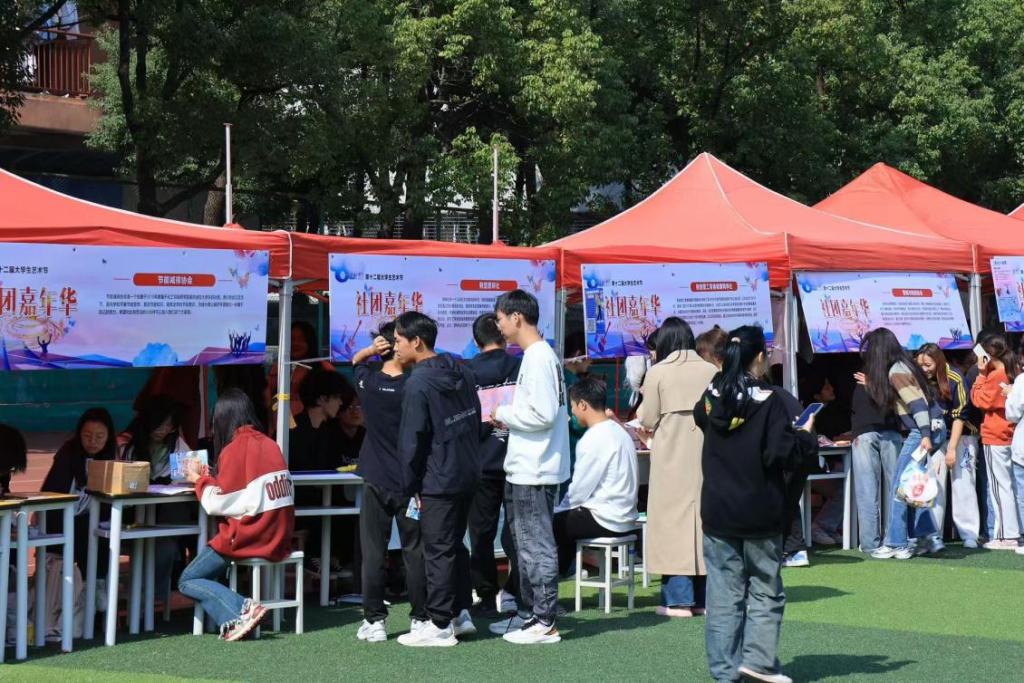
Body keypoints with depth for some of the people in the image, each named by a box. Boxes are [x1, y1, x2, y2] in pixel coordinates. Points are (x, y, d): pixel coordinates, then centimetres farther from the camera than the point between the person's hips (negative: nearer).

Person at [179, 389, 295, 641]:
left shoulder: (234, 449, -12)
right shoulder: (270, 445, 9)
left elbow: (218, 503, -11)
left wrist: (200, 480, 7)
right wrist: (210, 479, 15)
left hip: (247, 539, -8)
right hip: (278, 541, 8)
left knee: (188, 581, 4)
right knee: (213, 568, 28)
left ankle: (240, 612, -16)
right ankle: (236, 615, 9)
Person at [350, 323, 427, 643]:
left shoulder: (368, 382, -2)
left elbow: (355, 361, 19)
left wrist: (370, 350, 2)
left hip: (376, 481, 2)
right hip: (409, 483, -2)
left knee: (373, 553, 6)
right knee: (414, 551, 6)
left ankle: (374, 621, 6)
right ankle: (420, 619, 10)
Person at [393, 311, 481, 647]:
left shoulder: (418, 383, -16)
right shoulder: (462, 372, 9)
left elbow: (411, 440, -14)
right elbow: (476, 421, 15)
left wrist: (411, 486, -6)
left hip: (438, 481, -8)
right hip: (468, 474, 8)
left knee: (438, 552, -2)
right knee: (456, 545, 18)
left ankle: (440, 626, 2)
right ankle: (461, 613, 24)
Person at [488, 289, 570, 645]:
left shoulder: (538, 358, -17)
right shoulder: (539, 355, 15)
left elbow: (543, 414, -23)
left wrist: (504, 414, -11)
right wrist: (509, 416, 9)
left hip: (534, 470, -10)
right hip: (525, 468, 10)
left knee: (537, 547, -5)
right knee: (525, 543, 17)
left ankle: (544, 623, 0)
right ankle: (528, 613, 26)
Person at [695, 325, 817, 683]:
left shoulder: (712, 396, 2)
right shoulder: (768, 400, -13)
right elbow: (786, 453, -16)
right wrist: (806, 434, 2)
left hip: (717, 512, 4)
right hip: (759, 514, -4)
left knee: (724, 593, 7)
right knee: (766, 590, 8)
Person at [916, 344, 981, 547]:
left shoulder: (955, 380, -14)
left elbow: (959, 416, -14)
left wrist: (952, 448, -16)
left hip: (961, 436, -4)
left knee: (963, 483, -6)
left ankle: (970, 536, -3)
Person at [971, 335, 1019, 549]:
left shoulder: (994, 377, -15)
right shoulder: (1014, 375, 8)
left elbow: (979, 400, -8)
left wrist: (981, 375, -4)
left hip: (995, 437, -8)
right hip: (1012, 435, 8)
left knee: (1000, 486, -4)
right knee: (1010, 486, 12)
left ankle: (1007, 536, -4)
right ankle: (1015, 532, 14)